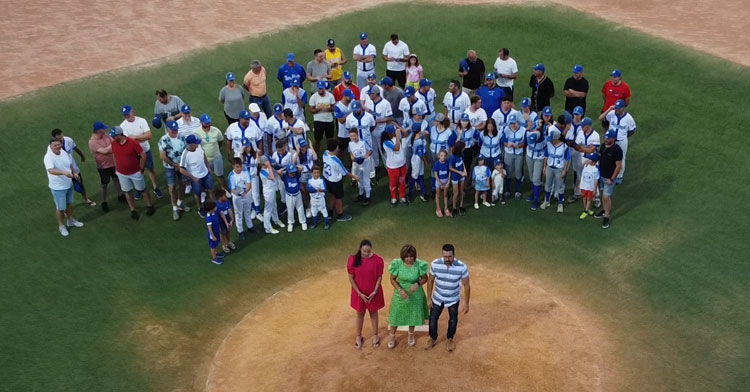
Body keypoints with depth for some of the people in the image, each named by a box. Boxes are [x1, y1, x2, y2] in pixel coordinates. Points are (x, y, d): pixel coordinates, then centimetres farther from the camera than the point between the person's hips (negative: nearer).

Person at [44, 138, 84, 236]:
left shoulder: (64, 153, -2)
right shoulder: (48, 157, -26)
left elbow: (70, 164, 16)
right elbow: (51, 170, -43)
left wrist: (74, 173, 2)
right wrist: (64, 172, -56)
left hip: (69, 184, 7)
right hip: (58, 187, -7)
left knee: (69, 203, 25)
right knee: (60, 208, 7)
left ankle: (71, 220, 46)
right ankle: (61, 226, 27)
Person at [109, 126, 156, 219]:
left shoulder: (133, 143, -22)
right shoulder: (114, 144, -7)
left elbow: (143, 156, -16)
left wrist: (141, 169, -10)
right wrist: (116, 169, 11)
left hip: (135, 173, -4)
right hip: (122, 174, 4)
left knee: (142, 190, 12)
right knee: (127, 192, 13)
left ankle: (149, 206, 30)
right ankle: (133, 210, 27)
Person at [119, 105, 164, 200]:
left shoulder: (142, 121, -13)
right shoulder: (123, 126, -12)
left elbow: (149, 135, -19)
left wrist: (135, 137, -25)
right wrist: (142, 138, -23)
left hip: (146, 150, 0)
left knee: (150, 169, 11)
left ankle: (156, 188, 25)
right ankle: (139, 189, 35)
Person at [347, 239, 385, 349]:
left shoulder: (378, 260, -17)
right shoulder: (353, 260, -18)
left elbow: (379, 277, -8)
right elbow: (351, 278, -11)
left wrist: (375, 292, -15)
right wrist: (360, 293, -14)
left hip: (373, 293, 0)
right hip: (359, 293, 0)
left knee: (373, 313, 19)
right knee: (360, 314, 17)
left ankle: (375, 336, 38)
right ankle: (358, 337, 37)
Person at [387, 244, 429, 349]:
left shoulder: (419, 265, -22)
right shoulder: (397, 264, -22)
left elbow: (425, 278, -6)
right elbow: (392, 279, -9)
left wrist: (418, 284, -26)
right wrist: (400, 290, -23)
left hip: (415, 295, 0)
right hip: (400, 294, 0)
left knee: (413, 315, 20)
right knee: (396, 315, 15)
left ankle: (411, 335, 48)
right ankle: (392, 336, 42)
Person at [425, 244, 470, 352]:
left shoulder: (462, 267, -27)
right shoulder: (435, 264, -22)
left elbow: (466, 285, -14)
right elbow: (430, 281, -6)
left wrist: (466, 304, -9)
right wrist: (429, 299, -2)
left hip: (453, 299, -1)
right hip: (437, 298, 1)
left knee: (453, 320, 20)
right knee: (432, 319, 14)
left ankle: (450, 339, 48)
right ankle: (433, 339, 43)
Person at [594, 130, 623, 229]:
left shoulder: (617, 150, -24)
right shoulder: (603, 146, -2)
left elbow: (618, 166, -21)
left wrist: (612, 179, -19)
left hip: (610, 178, -7)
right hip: (601, 175, 7)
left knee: (606, 196, -5)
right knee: (604, 194, 21)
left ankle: (607, 217, 8)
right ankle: (605, 210, 39)